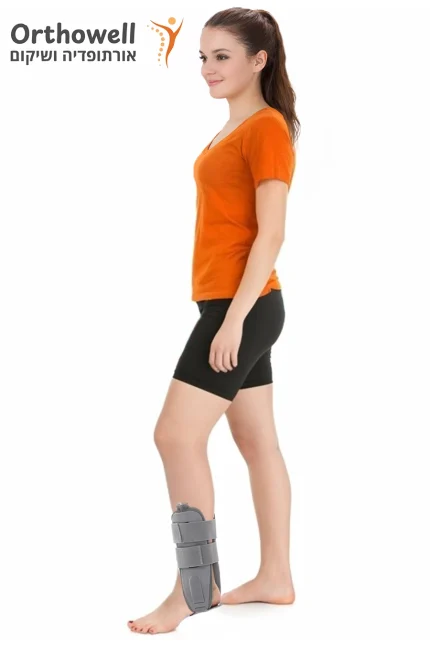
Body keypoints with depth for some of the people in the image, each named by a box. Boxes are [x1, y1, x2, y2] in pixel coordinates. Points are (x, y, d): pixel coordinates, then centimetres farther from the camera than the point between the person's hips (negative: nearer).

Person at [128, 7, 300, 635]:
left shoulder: (267, 129, -12)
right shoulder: (234, 129, 15)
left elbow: (271, 234, -18)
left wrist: (234, 317, -21)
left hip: (242, 307, -9)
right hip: (231, 305, 9)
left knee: (177, 435, -9)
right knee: (258, 442, 12)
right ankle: (275, 577, 20)